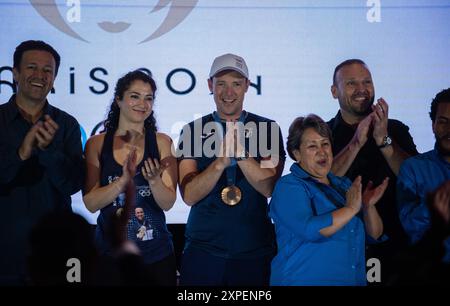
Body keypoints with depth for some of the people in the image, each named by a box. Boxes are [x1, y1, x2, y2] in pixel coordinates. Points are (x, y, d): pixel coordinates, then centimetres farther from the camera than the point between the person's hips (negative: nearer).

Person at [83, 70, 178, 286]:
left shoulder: (162, 142, -2)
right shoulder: (97, 143, -2)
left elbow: (168, 203, -7)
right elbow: (91, 203, -8)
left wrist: (154, 180, -26)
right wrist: (123, 181, -23)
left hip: (155, 253, 0)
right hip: (109, 251, 0)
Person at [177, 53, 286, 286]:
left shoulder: (268, 129, 1)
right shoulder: (193, 131, 1)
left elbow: (269, 187, -9)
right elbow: (189, 195, -8)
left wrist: (241, 153, -24)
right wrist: (220, 162, -24)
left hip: (255, 250, 0)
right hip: (202, 249, 0)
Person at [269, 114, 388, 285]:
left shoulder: (343, 185, 9)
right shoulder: (288, 187, -10)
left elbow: (375, 234, 7)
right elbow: (309, 230, -26)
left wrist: (369, 206, -11)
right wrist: (351, 208, -20)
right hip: (304, 280, -6)